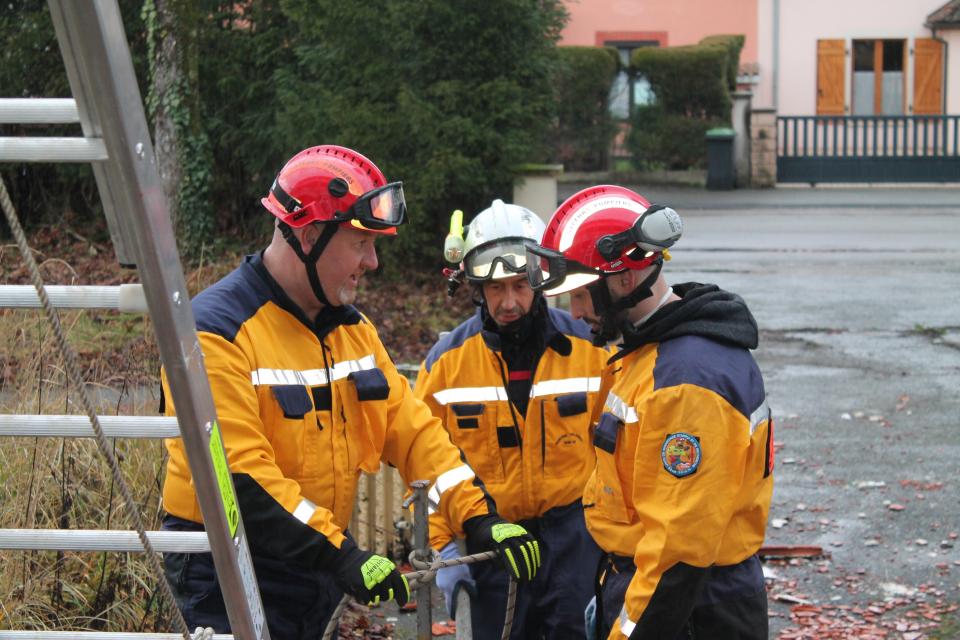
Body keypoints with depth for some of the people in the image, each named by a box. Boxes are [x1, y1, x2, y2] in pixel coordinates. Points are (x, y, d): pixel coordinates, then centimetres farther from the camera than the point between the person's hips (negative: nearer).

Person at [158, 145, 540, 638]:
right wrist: (340, 554, -28)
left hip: (316, 574, 7)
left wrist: (479, 518, -6)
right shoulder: (218, 331, -17)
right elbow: (237, 473, -25)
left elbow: (408, 427, 7)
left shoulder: (352, 330, 10)